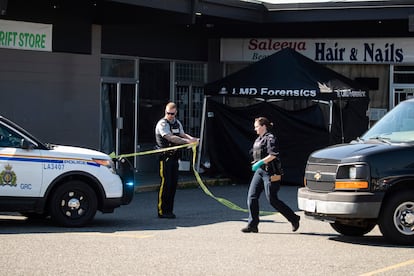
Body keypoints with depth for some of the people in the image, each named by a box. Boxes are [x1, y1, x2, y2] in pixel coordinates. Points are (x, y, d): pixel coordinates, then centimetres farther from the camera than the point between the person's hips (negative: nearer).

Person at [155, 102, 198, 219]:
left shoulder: (177, 123, 14)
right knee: (165, 183, -9)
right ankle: (162, 211, -5)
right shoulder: (162, 124, -12)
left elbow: (182, 134, 21)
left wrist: (191, 138, -2)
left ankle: (169, 210, 16)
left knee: (174, 183, 8)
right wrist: (187, 141, -31)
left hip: (174, 156, 8)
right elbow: (170, 138, -24)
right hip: (164, 156, -8)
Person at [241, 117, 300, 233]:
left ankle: (294, 219, 9)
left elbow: (273, 155, -24)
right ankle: (252, 225, 2)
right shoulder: (259, 139, 16)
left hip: (270, 172, -9)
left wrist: (260, 162, -29)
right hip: (260, 171, 9)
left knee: (272, 199, -5)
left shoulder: (270, 138, -12)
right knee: (252, 196, 0)